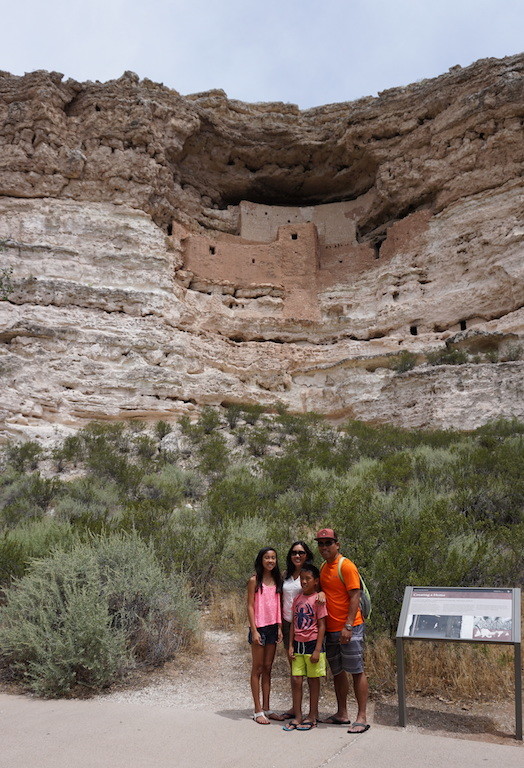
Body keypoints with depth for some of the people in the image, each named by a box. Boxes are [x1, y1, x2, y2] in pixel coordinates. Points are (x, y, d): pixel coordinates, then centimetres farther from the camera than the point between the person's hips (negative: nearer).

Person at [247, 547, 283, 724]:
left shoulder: (277, 580, 8)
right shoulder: (254, 580, -7)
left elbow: (278, 606, 10)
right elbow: (250, 606, -9)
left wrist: (279, 627, 3)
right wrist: (254, 630, -14)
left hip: (272, 628, 5)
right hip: (259, 628, -5)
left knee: (268, 668, 10)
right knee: (257, 669, 3)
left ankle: (266, 708, 18)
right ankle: (258, 711, 8)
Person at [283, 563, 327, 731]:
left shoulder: (318, 599, -8)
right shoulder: (297, 599, 8)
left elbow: (321, 626, -10)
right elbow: (293, 624, 11)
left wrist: (317, 650, -13)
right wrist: (290, 646, 5)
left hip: (312, 643, -5)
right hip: (298, 643, 5)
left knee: (313, 680, 6)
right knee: (296, 680, 4)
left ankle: (312, 717, 18)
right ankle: (297, 717, 15)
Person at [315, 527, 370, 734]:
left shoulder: (346, 566, -12)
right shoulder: (323, 568, 12)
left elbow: (355, 597, -17)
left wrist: (348, 626, -21)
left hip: (349, 628, -8)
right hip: (330, 629, 8)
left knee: (357, 671, -1)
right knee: (337, 672, 14)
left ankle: (361, 717, 5)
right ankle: (342, 714, 25)